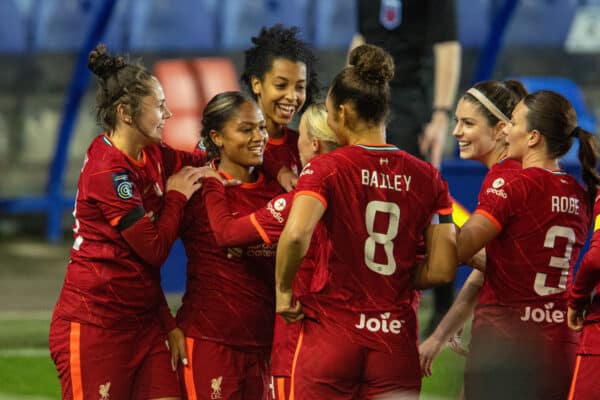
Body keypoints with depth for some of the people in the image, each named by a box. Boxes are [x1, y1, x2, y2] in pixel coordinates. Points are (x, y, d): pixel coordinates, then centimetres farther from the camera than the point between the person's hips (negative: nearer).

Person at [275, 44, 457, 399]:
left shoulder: (325, 168, -5)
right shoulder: (426, 177, 4)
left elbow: (296, 234, -23)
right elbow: (442, 270, 2)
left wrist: (283, 290, -7)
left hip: (331, 334, -2)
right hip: (397, 341, 2)